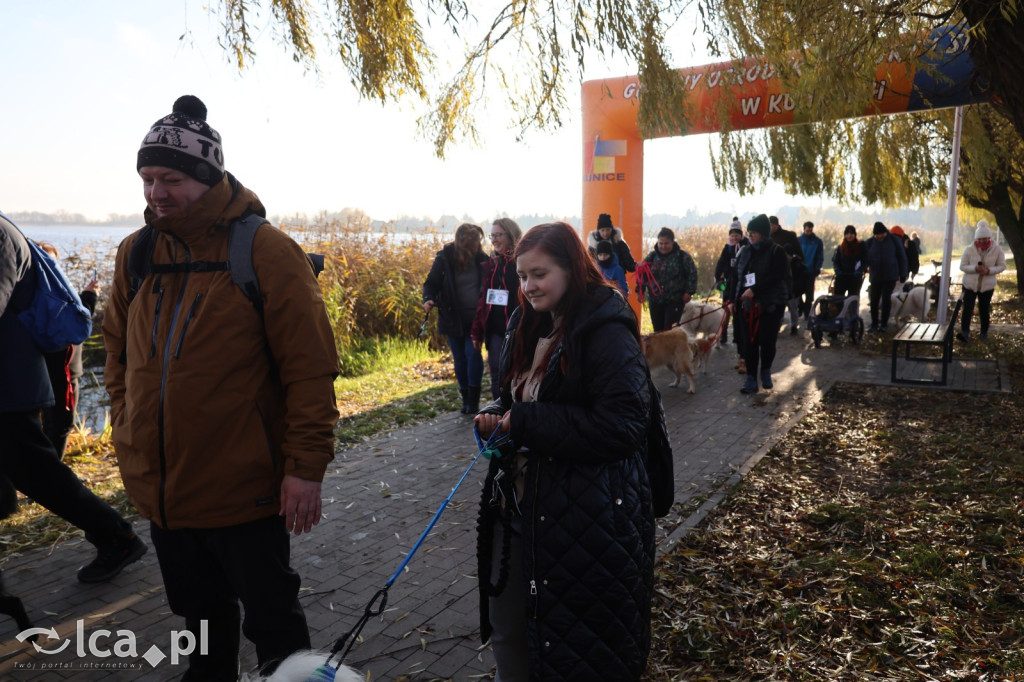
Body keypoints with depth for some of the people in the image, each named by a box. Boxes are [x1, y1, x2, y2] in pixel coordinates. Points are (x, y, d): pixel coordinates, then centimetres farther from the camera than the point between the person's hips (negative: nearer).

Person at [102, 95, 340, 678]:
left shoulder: (265, 250, -13)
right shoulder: (136, 253, 5)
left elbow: (311, 367, -15)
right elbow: (120, 352, 16)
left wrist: (306, 466, -16)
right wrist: (127, 431, 10)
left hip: (245, 489, -5)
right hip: (162, 488, 6)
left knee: (272, 618, 11)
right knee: (200, 610, 24)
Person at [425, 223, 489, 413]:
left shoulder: (481, 258, -3)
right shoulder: (444, 259, -7)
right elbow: (431, 283, -3)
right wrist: (428, 299, -21)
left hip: (476, 318, 0)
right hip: (453, 319, 1)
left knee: (473, 353, -11)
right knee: (459, 358, 8)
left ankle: (473, 399, 0)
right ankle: (466, 399, 22)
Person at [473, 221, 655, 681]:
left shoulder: (608, 333, -17)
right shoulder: (529, 328, 8)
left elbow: (619, 427, -25)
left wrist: (524, 421, -22)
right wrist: (496, 417, -3)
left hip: (586, 520, -7)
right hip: (518, 506, 8)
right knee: (507, 632, 18)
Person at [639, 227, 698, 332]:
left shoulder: (682, 256, -2)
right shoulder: (652, 256, 7)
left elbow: (692, 273, 0)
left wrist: (689, 292, -7)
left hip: (675, 301, -4)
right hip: (655, 301, 4)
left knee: (670, 330, -11)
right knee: (658, 330, 7)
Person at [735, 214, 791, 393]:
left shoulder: (777, 251, -4)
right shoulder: (746, 252, 11)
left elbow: (776, 276, -17)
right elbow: (738, 277, 12)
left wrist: (755, 290, -22)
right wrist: (734, 299, 2)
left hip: (771, 304, -4)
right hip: (748, 305, 4)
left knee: (767, 340, -1)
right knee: (750, 342, 0)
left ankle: (766, 373, 24)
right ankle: (751, 379, 4)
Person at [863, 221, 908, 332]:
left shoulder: (894, 240, -1)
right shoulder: (871, 243, 3)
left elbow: (902, 257, 3)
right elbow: (865, 258, 7)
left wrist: (903, 274, 1)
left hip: (890, 276, -2)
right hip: (875, 276, 3)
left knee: (886, 299, -10)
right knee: (874, 300, 5)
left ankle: (884, 324, -1)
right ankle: (874, 324, 15)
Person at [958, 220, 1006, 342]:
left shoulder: (997, 249, -6)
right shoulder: (969, 250, -8)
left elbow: (1002, 266, 0)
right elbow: (962, 266, -4)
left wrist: (989, 270, -19)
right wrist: (975, 268, -23)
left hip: (987, 285, 1)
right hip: (970, 284, -1)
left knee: (984, 310, 11)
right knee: (967, 308, -12)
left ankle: (984, 333, 27)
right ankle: (965, 332, -17)